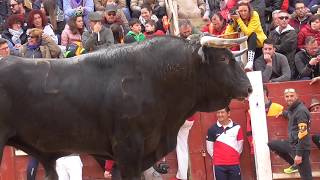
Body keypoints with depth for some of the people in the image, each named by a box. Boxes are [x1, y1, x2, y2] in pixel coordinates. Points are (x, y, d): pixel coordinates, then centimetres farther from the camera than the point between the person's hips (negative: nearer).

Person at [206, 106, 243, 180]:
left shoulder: (236, 127, 2)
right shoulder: (212, 129, 0)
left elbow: (240, 144, 10)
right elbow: (209, 147, 8)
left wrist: (235, 156, 12)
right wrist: (215, 157, 9)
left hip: (234, 164, 1)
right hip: (219, 164, 0)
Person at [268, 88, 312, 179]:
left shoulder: (301, 111, -18)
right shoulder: (292, 109, 10)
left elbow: (303, 134, -23)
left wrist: (299, 154, -24)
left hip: (300, 146, -9)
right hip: (292, 144, 9)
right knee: (271, 144, 20)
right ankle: (295, 165, 22)